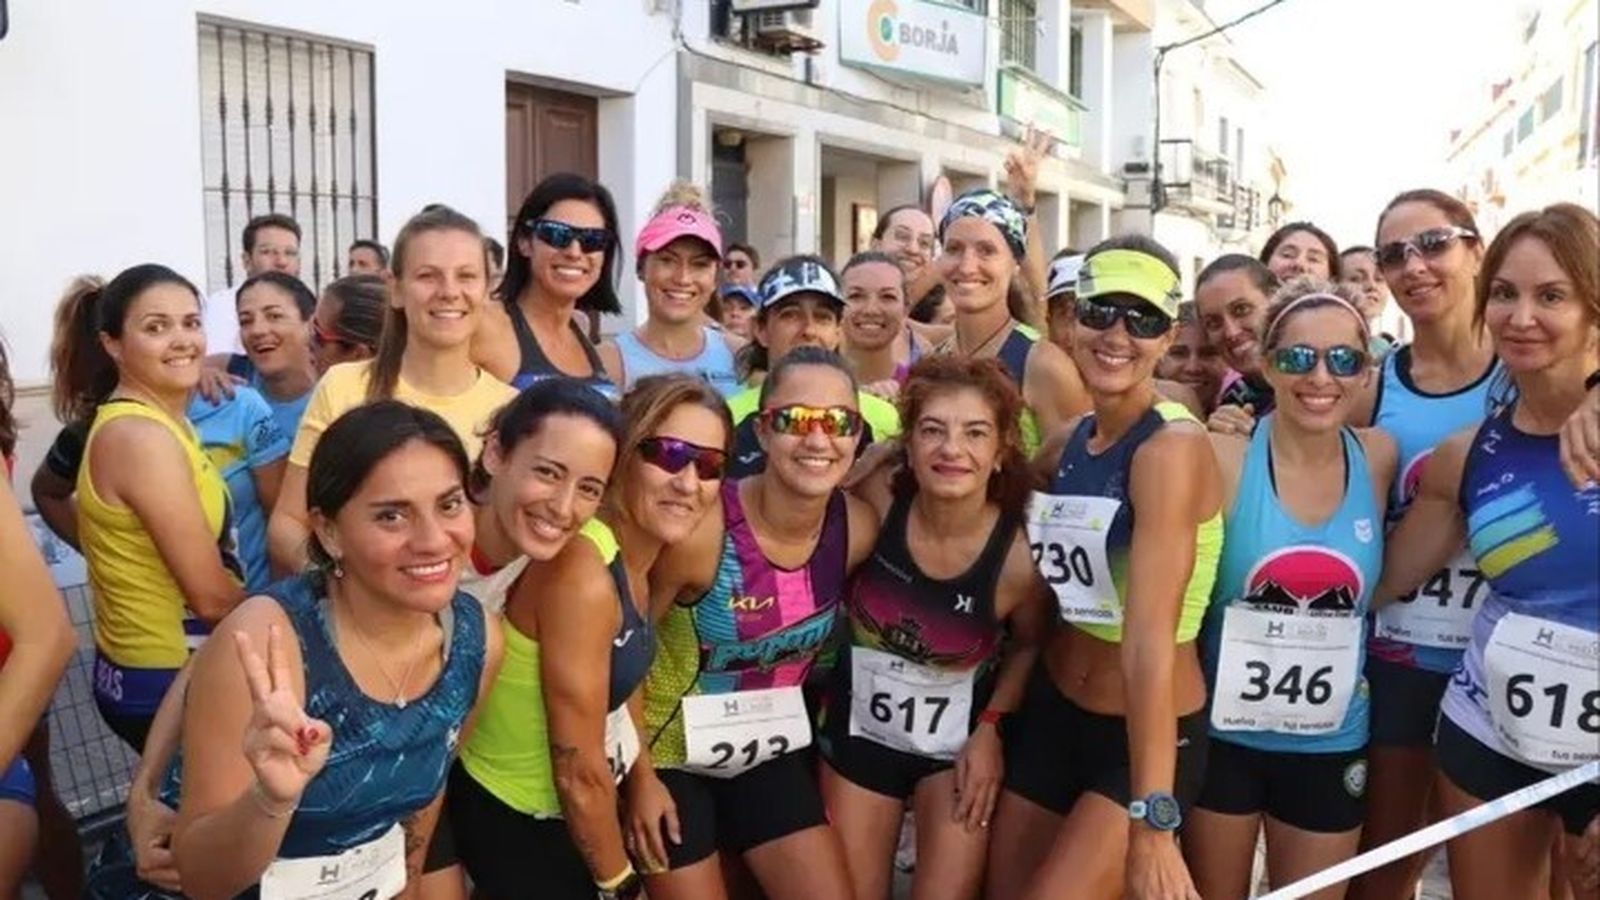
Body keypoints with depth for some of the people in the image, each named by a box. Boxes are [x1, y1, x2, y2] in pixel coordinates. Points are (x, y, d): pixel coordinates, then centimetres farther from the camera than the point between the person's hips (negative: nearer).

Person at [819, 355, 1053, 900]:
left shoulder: (1019, 555, -23)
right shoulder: (877, 502, -22)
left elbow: (1031, 645, -2)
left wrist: (991, 728, -9)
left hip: (960, 741, -1)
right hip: (860, 728, 2)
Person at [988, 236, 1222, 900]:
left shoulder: (1173, 447, -19)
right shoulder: (1065, 443, 2)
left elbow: (1151, 638, -28)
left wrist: (1153, 821, -30)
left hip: (1147, 738, -7)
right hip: (1051, 714, 7)